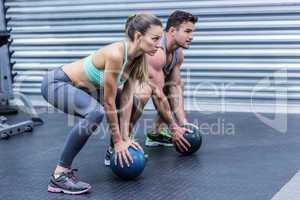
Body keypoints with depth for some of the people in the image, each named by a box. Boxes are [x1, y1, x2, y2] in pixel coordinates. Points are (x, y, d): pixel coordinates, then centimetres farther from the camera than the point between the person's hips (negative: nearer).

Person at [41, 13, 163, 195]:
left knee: (133, 103, 13)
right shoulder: (116, 54, -32)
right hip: (57, 83, -9)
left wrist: (124, 138, -6)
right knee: (96, 112, -35)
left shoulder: (137, 57, -7)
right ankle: (59, 175, -27)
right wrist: (117, 141, -15)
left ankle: (114, 151, 28)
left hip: (81, 87, 9)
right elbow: (109, 103, -25)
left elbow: (126, 99, -4)